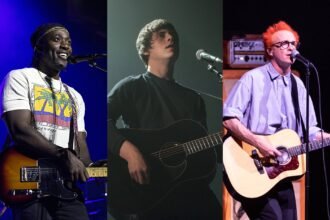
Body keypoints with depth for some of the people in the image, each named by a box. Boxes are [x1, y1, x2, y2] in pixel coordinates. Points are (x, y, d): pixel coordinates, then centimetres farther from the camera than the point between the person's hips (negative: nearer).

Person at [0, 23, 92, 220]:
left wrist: (91, 173, -5)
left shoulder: (75, 97, 24)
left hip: (67, 187, 6)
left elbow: (80, 145, 18)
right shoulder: (20, 78, 3)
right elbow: (20, 131, -11)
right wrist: (64, 156, -18)